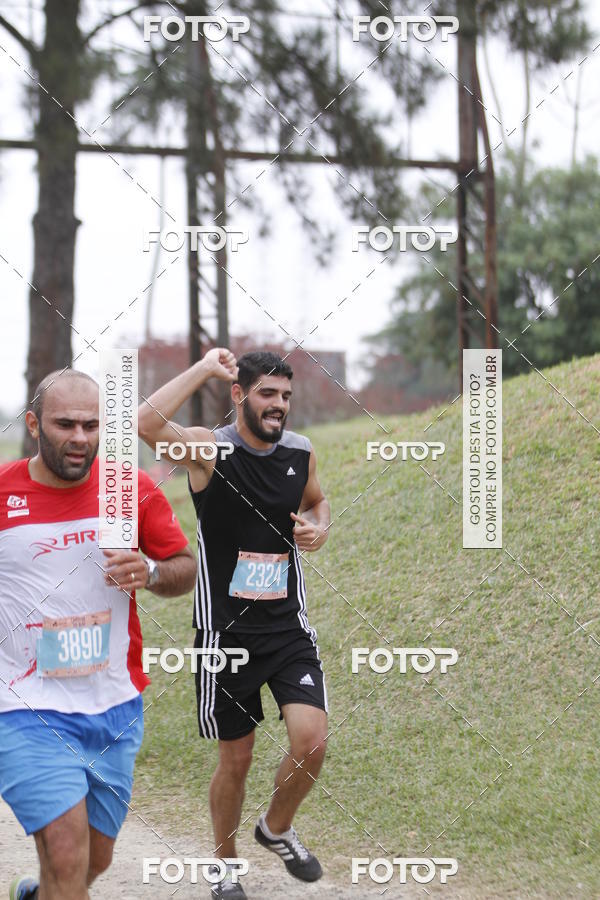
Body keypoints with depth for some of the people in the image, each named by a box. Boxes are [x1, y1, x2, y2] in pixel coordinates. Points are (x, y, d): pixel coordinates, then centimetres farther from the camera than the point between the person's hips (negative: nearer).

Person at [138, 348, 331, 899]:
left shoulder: (300, 453, 2)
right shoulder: (210, 450, -12)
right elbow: (146, 422, -32)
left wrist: (319, 528, 1)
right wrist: (206, 368, -25)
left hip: (289, 629, 3)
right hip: (226, 632, -3)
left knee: (312, 741, -14)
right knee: (236, 760, 8)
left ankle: (278, 829, 17)